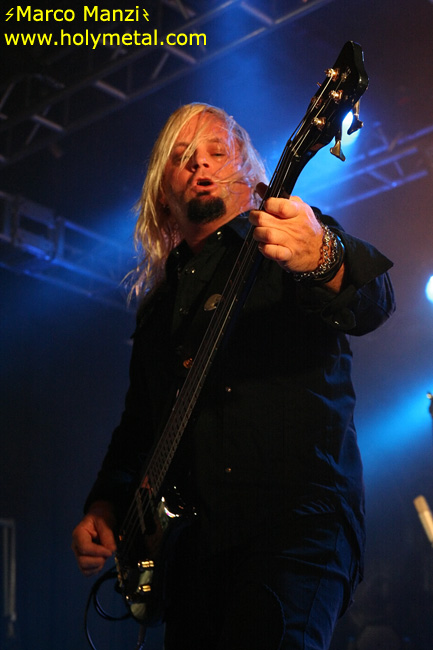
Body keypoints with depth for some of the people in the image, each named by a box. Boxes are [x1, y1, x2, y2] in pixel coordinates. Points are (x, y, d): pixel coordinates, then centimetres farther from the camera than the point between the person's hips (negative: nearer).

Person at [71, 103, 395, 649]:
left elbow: (371, 303, -13)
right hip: (190, 538, 6)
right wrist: (104, 508, 13)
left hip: (298, 521, -6)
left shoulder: (288, 239, 8)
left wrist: (323, 261, -37)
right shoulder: (158, 302, 26)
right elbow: (138, 425, 30)